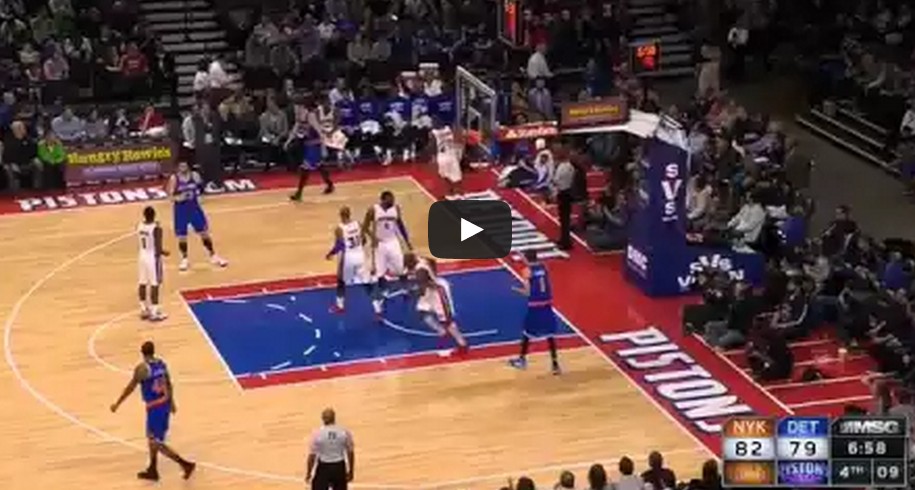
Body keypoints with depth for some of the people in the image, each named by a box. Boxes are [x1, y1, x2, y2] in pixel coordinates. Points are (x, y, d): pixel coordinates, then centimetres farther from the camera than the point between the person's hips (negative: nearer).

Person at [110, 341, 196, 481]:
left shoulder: (142, 368, -18)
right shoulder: (161, 363, 4)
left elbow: (131, 387, -13)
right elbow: (169, 384, 14)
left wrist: (117, 404, -2)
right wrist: (171, 402, 28)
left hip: (154, 408, -8)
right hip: (165, 404, 8)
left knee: (157, 443, 0)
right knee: (152, 438, 23)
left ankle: (186, 464, -4)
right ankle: (152, 471, 31)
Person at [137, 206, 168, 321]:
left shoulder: (139, 226, -2)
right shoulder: (156, 229, -23)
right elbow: (158, 248, -22)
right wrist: (164, 253, -2)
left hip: (143, 256, 7)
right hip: (153, 258, -7)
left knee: (143, 283, 15)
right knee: (154, 285, 1)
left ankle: (144, 310, 26)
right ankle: (154, 312, 6)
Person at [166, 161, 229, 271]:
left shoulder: (194, 175, -5)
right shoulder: (174, 179, -12)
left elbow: (200, 190, 9)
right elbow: (171, 197, -13)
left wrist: (200, 185, -12)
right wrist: (178, 198, -31)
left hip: (194, 207, 2)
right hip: (181, 210, -2)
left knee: (204, 233, 6)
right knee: (182, 237, 3)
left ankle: (213, 256, 19)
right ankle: (184, 259, 22)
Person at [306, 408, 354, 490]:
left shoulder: (317, 434, -11)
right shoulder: (344, 432, -6)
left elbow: (312, 455, -8)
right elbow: (350, 452, 0)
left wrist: (308, 473, 3)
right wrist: (350, 471, 12)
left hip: (323, 468, -2)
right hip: (339, 468, 2)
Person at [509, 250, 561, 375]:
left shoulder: (527, 271, -9)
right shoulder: (544, 267, 7)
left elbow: (528, 292, -11)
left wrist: (517, 289, 6)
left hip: (535, 305, -5)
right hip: (547, 304, 5)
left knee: (527, 332, 14)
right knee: (549, 334, 8)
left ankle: (522, 359, 28)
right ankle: (555, 364, 5)